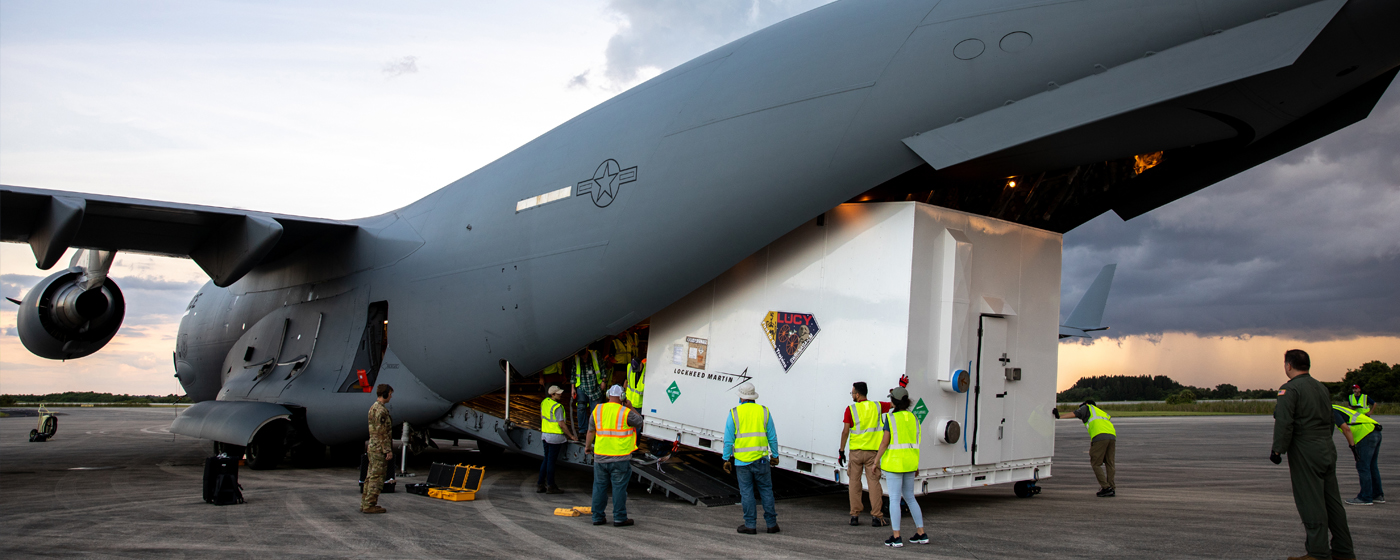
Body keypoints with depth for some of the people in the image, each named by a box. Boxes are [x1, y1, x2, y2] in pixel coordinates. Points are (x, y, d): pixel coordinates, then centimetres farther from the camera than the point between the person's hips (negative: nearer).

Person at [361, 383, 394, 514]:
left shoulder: (373, 408, 15)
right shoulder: (381, 410, -17)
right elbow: (382, 433, -20)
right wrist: (388, 450, -18)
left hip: (372, 448, 10)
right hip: (379, 449, -10)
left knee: (371, 476, 13)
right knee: (377, 478, -6)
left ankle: (365, 503, 18)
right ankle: (369, 505, -4)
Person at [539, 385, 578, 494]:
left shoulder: (544, 402, 7)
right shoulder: (557, 407, -19)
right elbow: (561, 424, -20)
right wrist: (571, 436, -12)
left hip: (545, 434, 8)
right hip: (555, 437, -8)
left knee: (546, 460, 15)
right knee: (551, 461, -2)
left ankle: (540, 484, 18)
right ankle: (550, 486, 5)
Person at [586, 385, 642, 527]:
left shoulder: (597, 410, 2)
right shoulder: (626, 412, -11)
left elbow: (591, 431, 11)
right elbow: (639, 422, 5)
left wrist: (588, 446, 25)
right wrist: (630, 407, 13)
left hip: (600, 456, 4)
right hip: (620, 458, -4)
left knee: (599, 486, 12)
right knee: (619, 487, 3)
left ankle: (597, 517, 18)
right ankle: (619, 518, 7)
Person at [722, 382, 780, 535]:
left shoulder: (734, 413, -3)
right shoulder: (764, 411, 2)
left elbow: (728, 440, -4)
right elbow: (772, 437, 4)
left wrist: (726, 459, 3)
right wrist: (775, 455, 14)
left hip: (742, 460, -1)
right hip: (761, 459, 1)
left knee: (746, 492, 5)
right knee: (766, 490, 10)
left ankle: (750, 525, 8)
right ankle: (771, 524, 13)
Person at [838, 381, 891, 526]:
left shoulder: (851, 409, -5)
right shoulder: (876, 406, 2)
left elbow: (845, 431, -8)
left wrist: (841, 450, -1)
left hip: (855, 451, -1)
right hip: (872, 451, 1)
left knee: (854, 482, 8)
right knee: (874, 482, 3)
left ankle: (854, 515, 8)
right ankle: (876, 517, 0)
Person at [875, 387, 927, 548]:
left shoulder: (890, 419, -13)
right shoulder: (913, 418, 5)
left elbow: (885, 443, -14)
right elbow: (916, 442, 9)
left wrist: (875, 461, -6)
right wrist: (916, 464, 16)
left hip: (894, 462, -6)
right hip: (909, 462, 6)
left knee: (894, 499, -1)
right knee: (909, 497, 17)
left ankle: (896, 537, -2)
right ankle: (921, 534, 17)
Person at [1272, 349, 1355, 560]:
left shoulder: (1290, 389, -12)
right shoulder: (1322, 388, 15)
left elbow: (1284, 423, -19)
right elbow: (1330, 421, 21)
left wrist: (1277, 449, -14)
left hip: (1306, 453, -8)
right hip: (1328, 451, 9)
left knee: (1311, 502, -4)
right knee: (1332, 500, 14)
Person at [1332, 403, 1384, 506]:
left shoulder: (1333, 412, -4)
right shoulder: (1340, 410, 25)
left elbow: (1346, 429, -15)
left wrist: (1353, 447, -14)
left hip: (1366, 434, -10)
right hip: (1376, 432, 10)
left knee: (1362, 467, -4)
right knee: (1372, 467, 16)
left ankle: (1365, 498, -1)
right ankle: (1377, 495, 21)